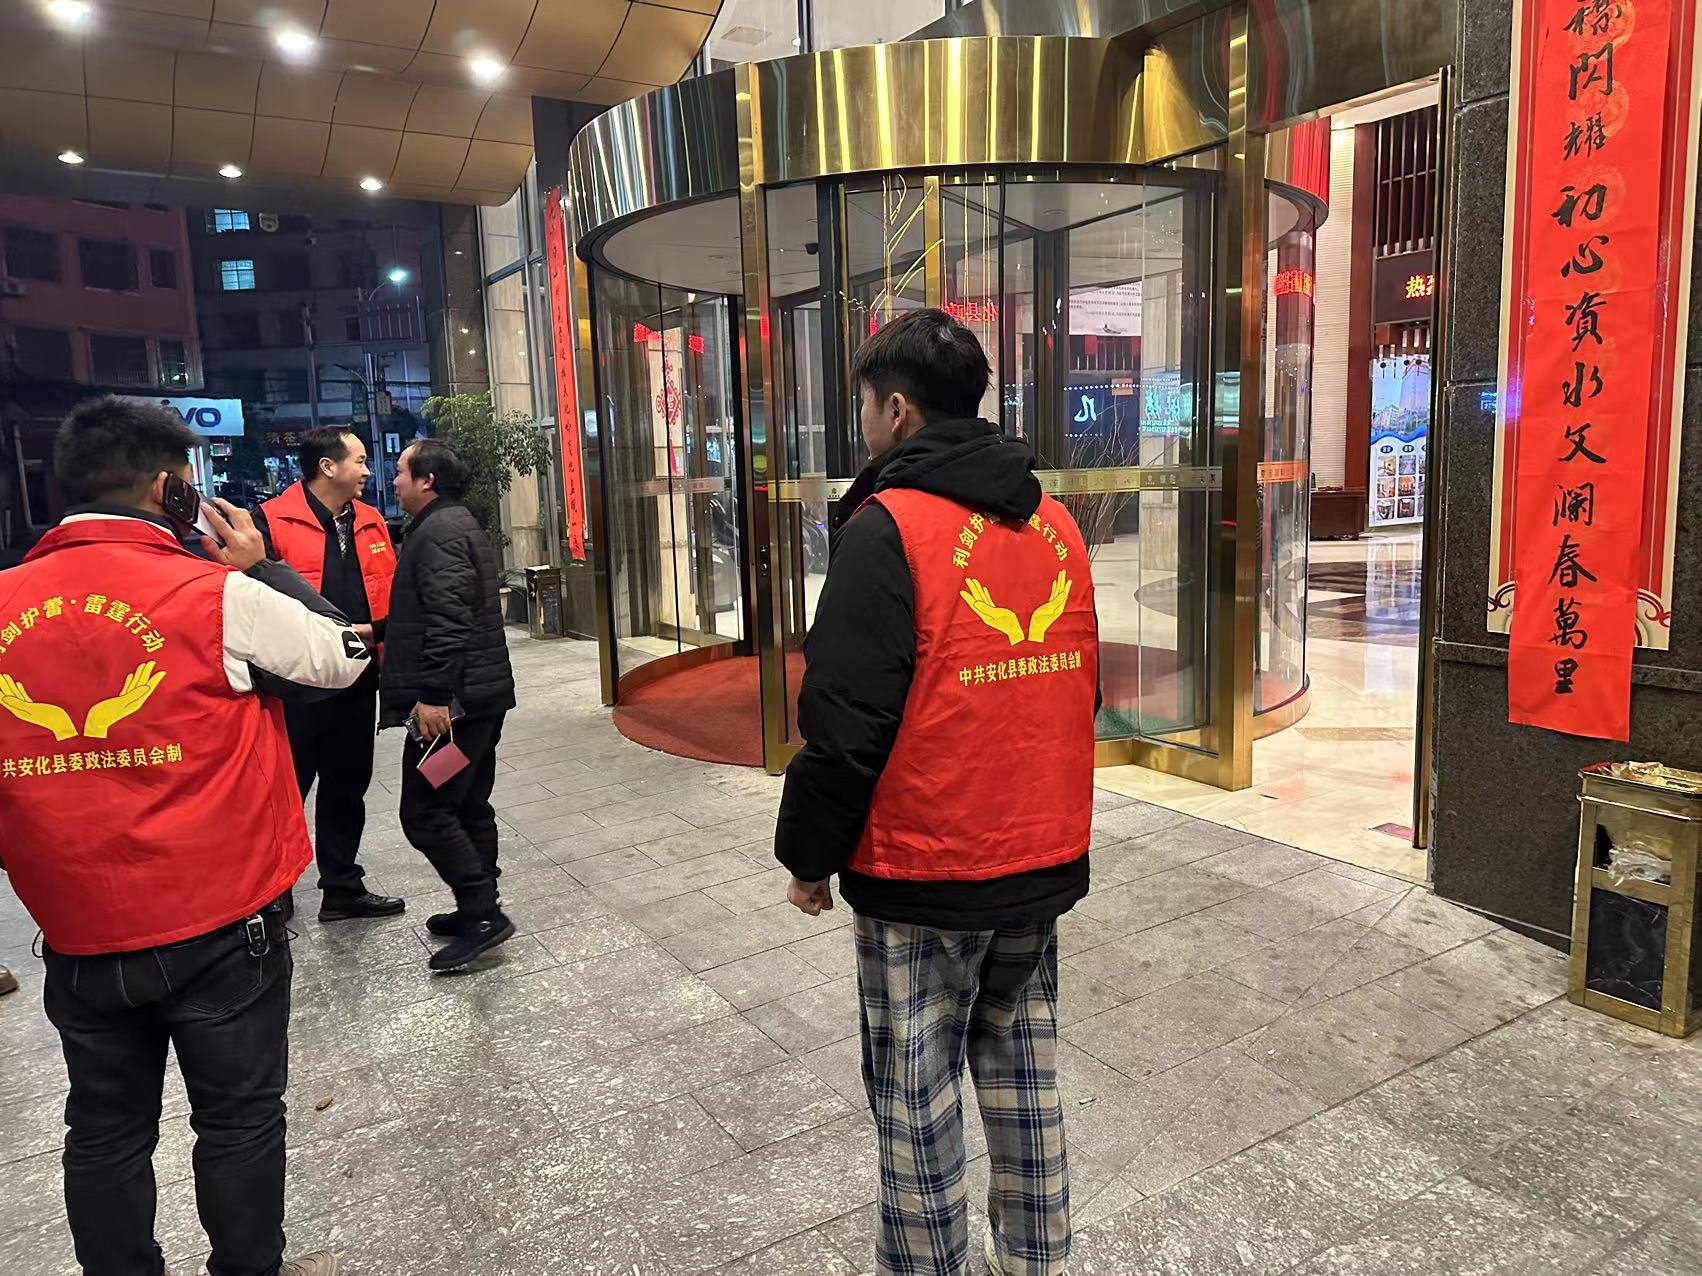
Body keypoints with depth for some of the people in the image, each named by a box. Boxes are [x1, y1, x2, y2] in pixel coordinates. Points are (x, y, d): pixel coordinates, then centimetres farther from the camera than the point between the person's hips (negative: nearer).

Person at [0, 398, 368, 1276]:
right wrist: (261, 568, 6)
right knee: (240, 1120, 14)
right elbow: (346, 656, -1)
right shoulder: (218, 595, -15)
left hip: (79, 937, 4)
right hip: (218, 928, -4)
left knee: (106, 1134, 20)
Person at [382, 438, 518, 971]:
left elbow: (448, 620, -25)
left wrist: (433, 695, -26)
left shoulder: (438, 531, -14)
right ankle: (479, 910, 25)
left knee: (426, 811, -5)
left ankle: (482, 913, -1)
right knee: (469, 807, 16)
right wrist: (379, 630, 34)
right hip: (482, 694, 11)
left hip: (451, 700, -11)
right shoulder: (460, 523, 19)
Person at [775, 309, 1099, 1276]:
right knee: (1026, 1069, 20)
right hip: (1045, 864, 7)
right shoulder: (1055, 522, 6)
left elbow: (846, 721, -17)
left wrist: (811, 856, -4)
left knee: (916, 1099, 9)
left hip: (924, 874, -7)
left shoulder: (890, 526, -15)